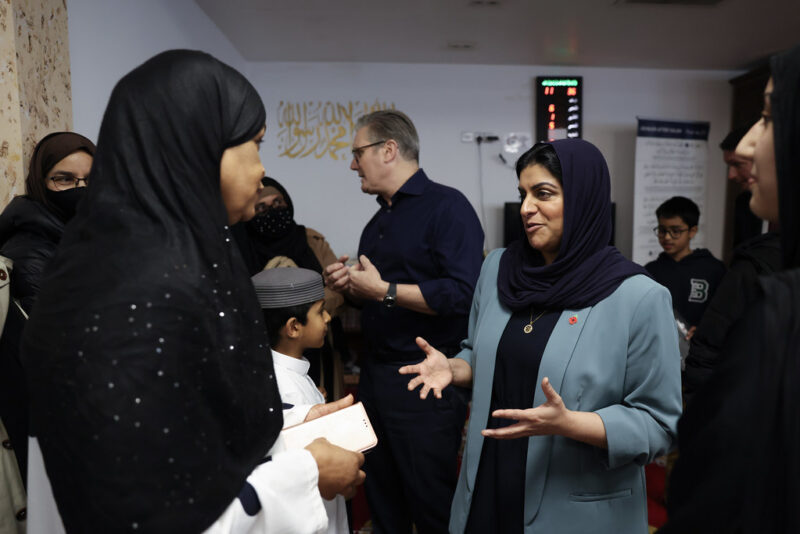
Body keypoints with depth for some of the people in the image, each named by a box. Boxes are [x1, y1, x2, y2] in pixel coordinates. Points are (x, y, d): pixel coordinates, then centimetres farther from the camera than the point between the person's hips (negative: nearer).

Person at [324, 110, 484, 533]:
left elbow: (463, 292, -24)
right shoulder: (379, 220, 15)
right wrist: (348, 285, 3)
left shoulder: (446, 206, -11)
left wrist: (384, 290, -18)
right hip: (375, 377, 8)